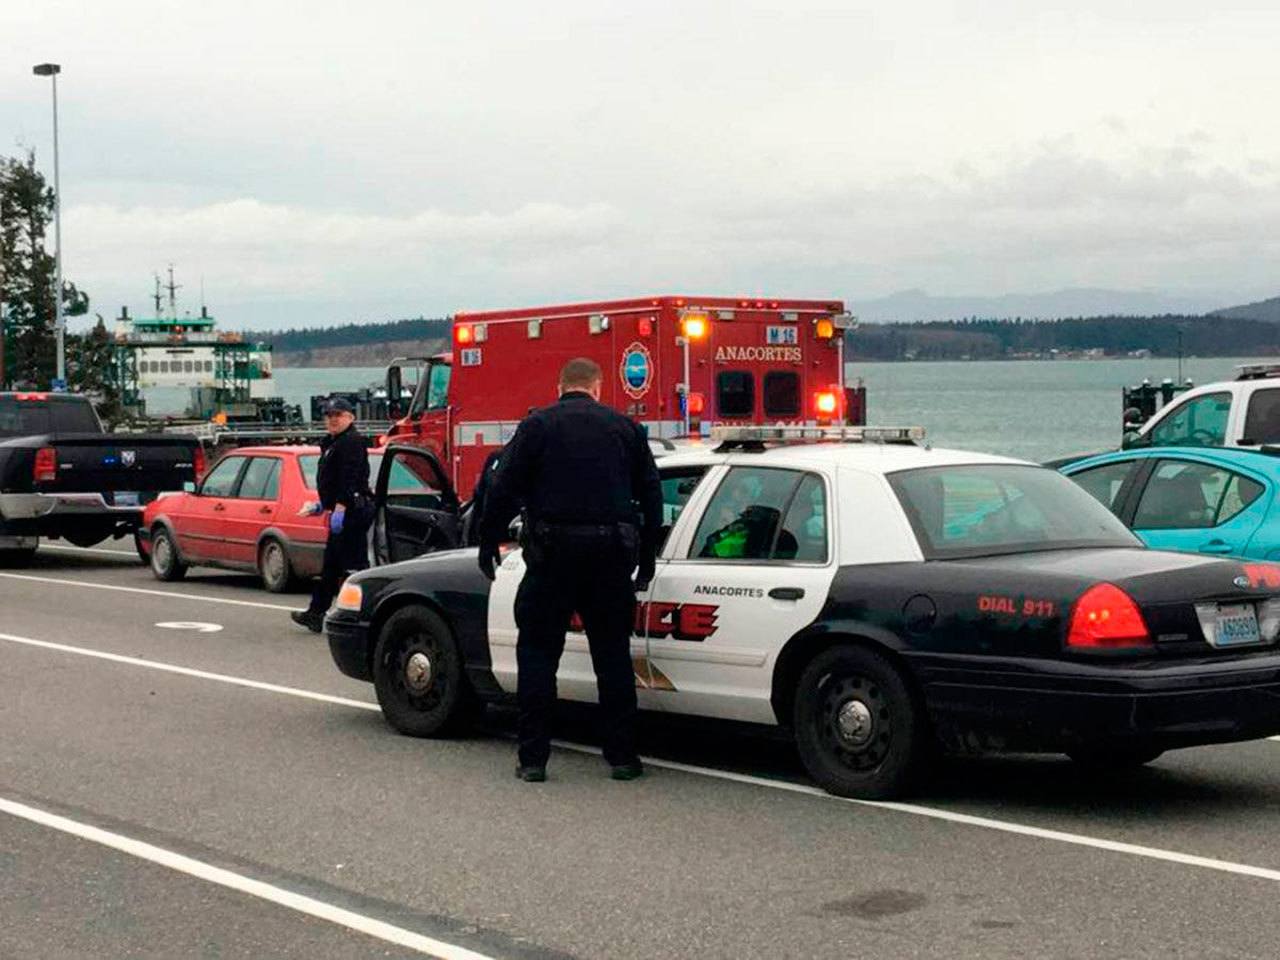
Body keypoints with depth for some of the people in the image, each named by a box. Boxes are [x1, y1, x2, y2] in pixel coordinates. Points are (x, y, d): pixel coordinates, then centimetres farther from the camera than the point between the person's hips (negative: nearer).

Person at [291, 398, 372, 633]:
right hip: (345, 513, 11)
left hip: (352, 511, -11)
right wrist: (322, 505, 30)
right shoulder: (334, 443, 22)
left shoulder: (351, 442, -12)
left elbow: (349, 480, -22)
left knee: (353, 564, -10)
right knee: (330, 565, 16)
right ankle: (315, 614, 24)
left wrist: (339, 508, -26)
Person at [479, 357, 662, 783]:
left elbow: (504, 488, -6)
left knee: (538, 652, 5)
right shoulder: (625, 428, 9)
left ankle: (533, 757, 1)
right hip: (610, 556, 2)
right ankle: (622, 755, 11)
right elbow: (651, 494, 11)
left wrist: (489, 541, 4)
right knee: (613, 655, 11)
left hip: (553, 554, -2)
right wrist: (646, 557, 18)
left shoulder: (537, 425, 1)